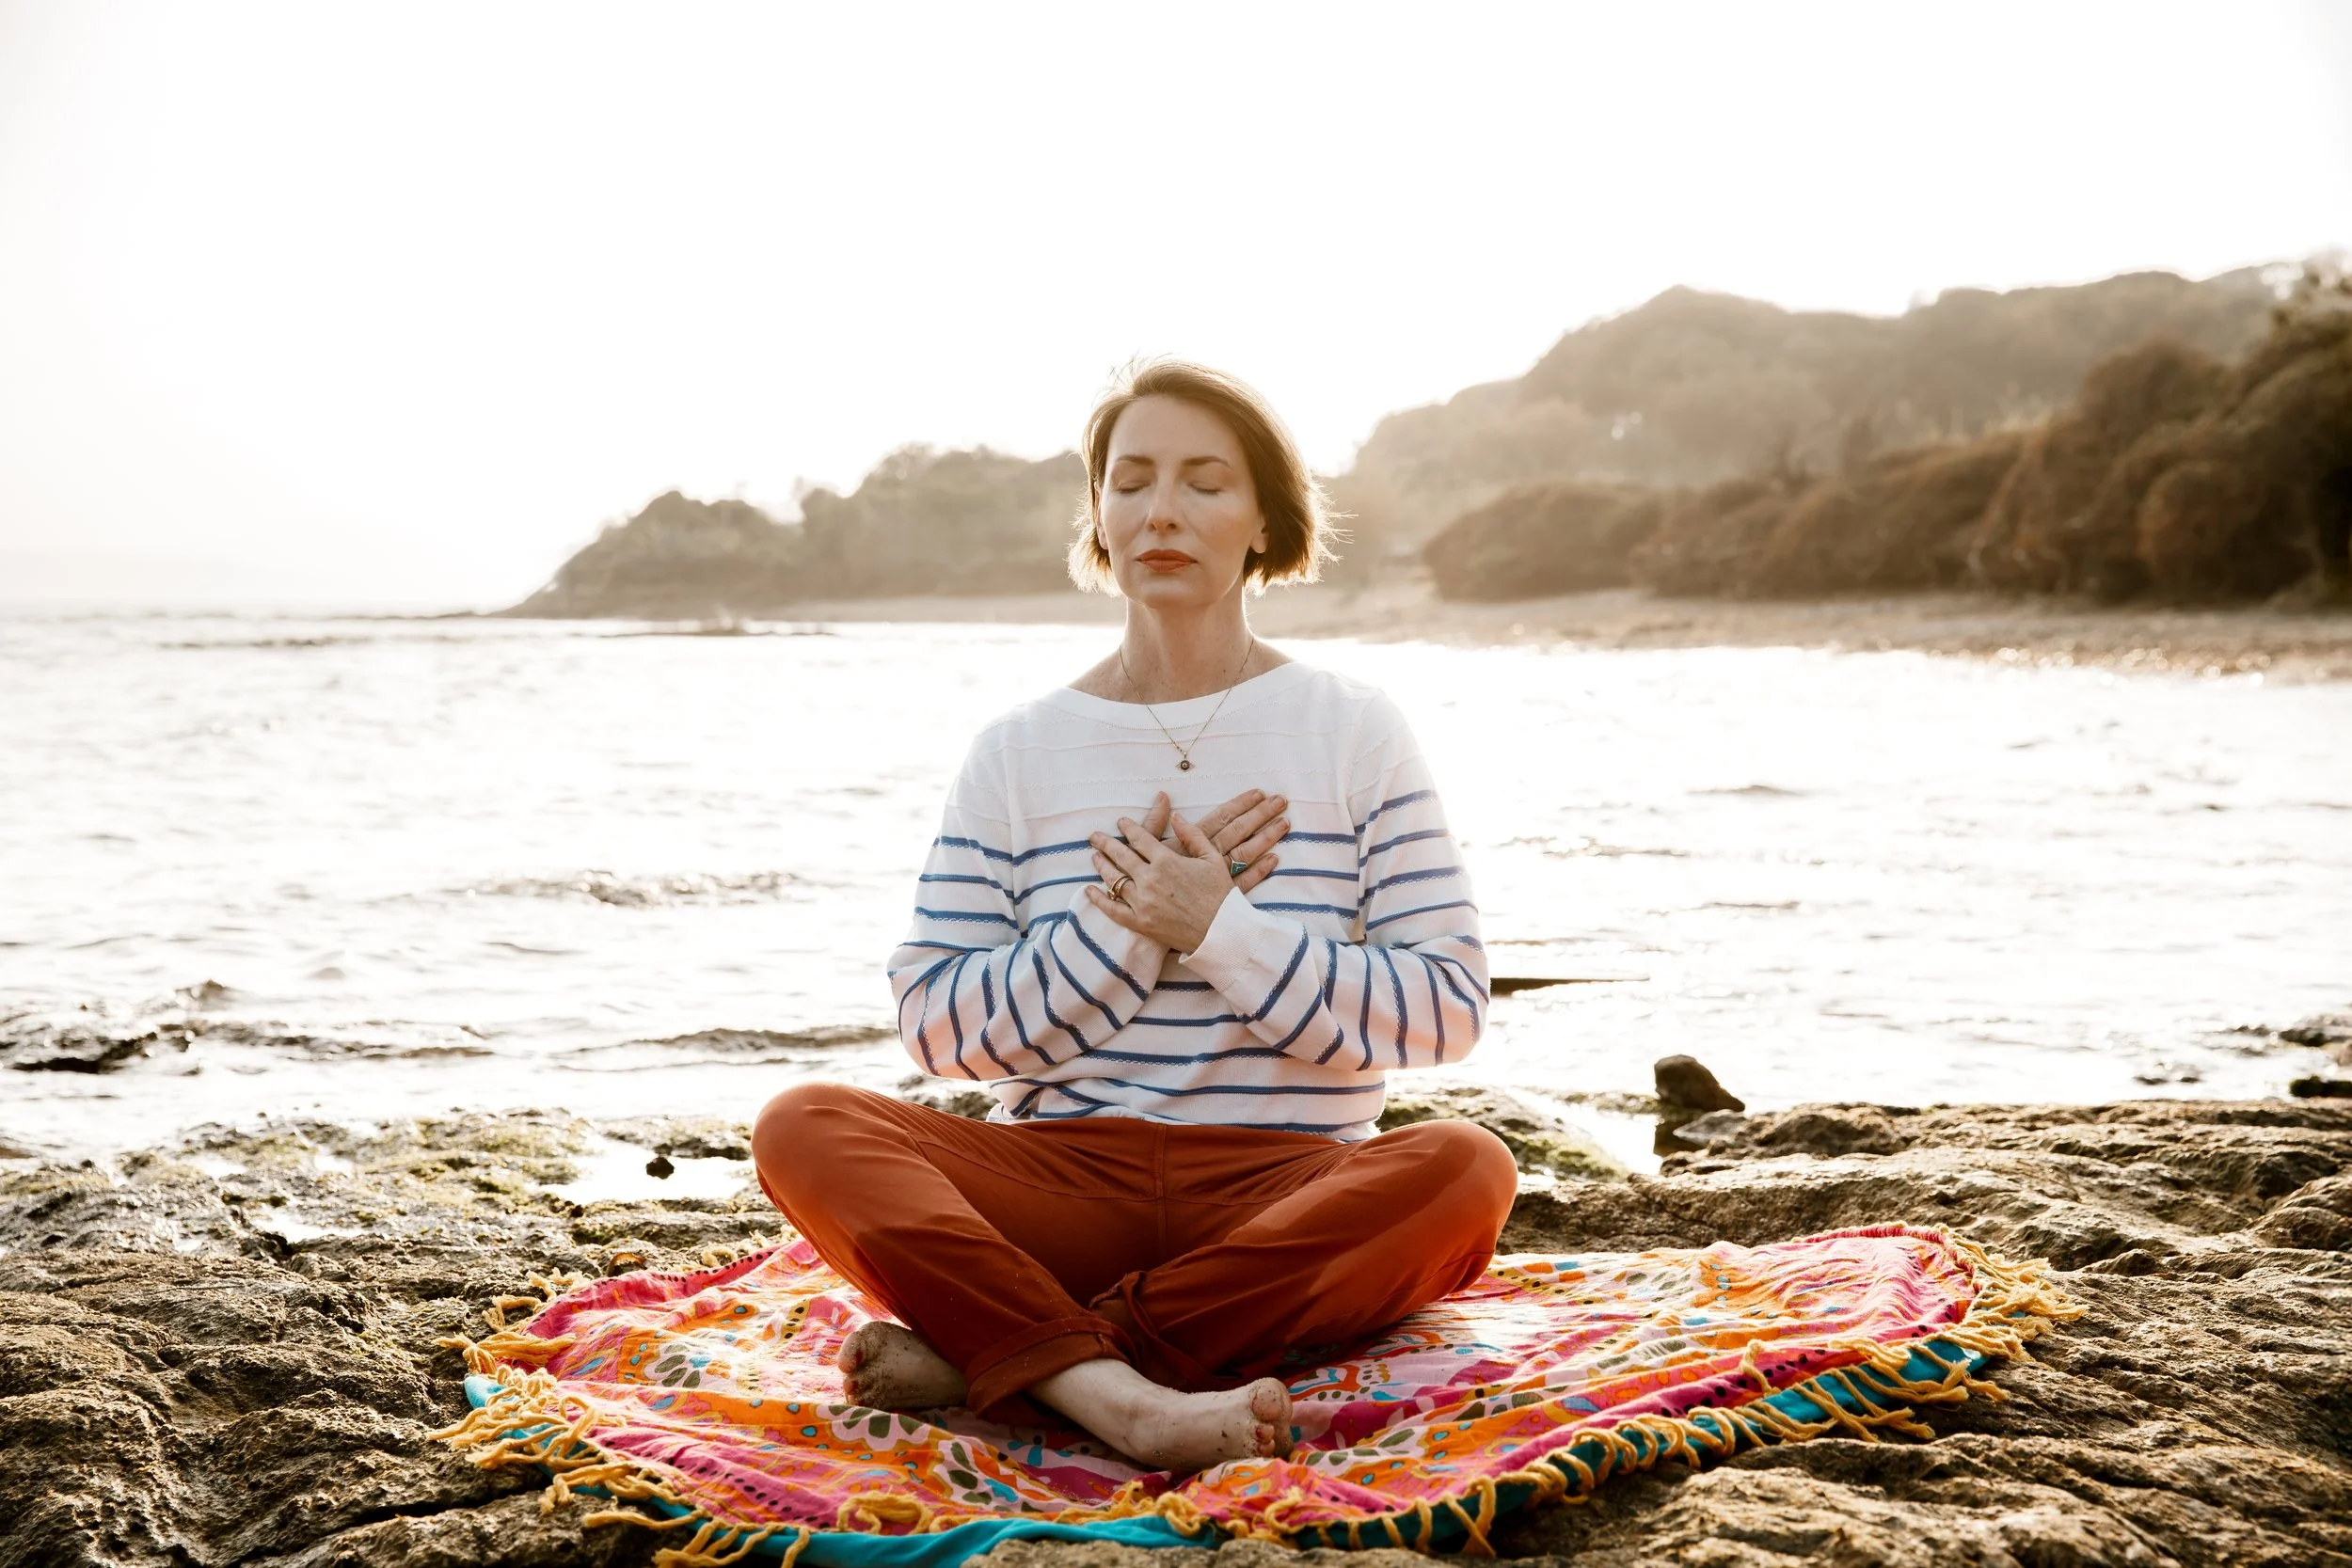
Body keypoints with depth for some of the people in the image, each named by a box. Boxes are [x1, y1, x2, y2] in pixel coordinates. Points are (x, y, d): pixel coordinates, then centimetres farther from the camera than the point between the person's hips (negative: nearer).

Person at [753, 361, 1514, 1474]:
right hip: (1058, 1180, 1)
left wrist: (1222, 931, -12)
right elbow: (935, 1024, 3)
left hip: (1285, 1187, -1)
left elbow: (1447, 1009, -2)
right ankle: (1123, 1400, -43)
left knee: (1462, 1170, -33)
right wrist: (1129, 928, -9)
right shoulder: (1018, 753, 11)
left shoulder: (1354, 732, 7)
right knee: (805, 1130, -24)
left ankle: (984, 1354, -30)